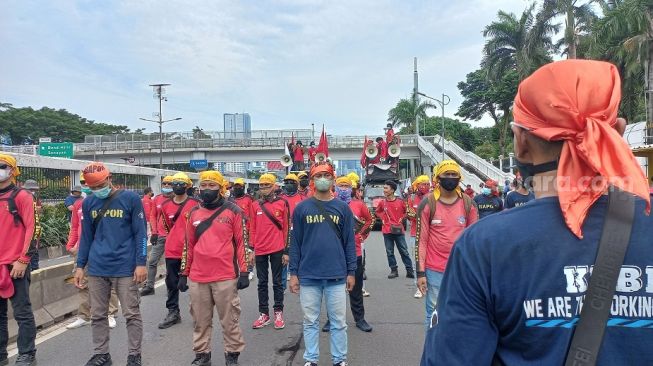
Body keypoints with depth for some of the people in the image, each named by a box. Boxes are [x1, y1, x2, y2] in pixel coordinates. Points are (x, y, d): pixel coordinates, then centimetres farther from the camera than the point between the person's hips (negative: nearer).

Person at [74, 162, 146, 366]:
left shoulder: (130, 199, -7)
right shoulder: (88, 203, 7)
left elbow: (140, 233, -6)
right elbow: (86, 236, 13)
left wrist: (141, 263, -10)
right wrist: (80, 266, 9)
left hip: (125, 268, -4)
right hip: (96, 269, 4)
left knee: (132, 314, 3)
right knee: (98, 315, 12)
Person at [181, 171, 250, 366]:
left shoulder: (233, 211, -3)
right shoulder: (193, 213, 9)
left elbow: (242, 243, -3)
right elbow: (189, 245, 16)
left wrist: (244, 271, -6)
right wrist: (184, 273, 15)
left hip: (226, 276, -4)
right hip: (197, 277, 4)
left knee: (229, 319, 7)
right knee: (200, 320, 15)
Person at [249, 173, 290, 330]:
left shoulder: (282, 203, -3)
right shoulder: (255, 205, 5)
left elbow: (287, 227, -2)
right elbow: (252, 229, 9)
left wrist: (286, 251, -4)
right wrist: (252, 249, 6)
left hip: (277, 250, -3)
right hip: (260, 250, 3)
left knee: (277, 282, 8)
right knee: (262, 283, 11)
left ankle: (278, 313, 18)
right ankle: (263, 314, 20)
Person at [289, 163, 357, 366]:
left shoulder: (343, 208, 2)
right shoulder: (301, 208, 1)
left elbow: (349, 242, 4)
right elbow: (296, 242, 3)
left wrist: (351, 272, 2)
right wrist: (293, 273, 1)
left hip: (337, 276, 0)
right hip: (308, 275, 0)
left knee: (338, 322, 10)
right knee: (310, 321, 12)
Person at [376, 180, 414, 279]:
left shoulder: (400, 202, -4)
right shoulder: (382, 203, 1)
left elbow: (406, 211, 12)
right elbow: (378, 212, 19)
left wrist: (402, 219, -1)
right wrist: (383, 218, 4)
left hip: (399, 230, -2)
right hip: (387, 231, 2)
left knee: (404, 251, 3)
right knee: (390, 252, 7)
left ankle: (410, 271, 10)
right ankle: (394, 271, 18)